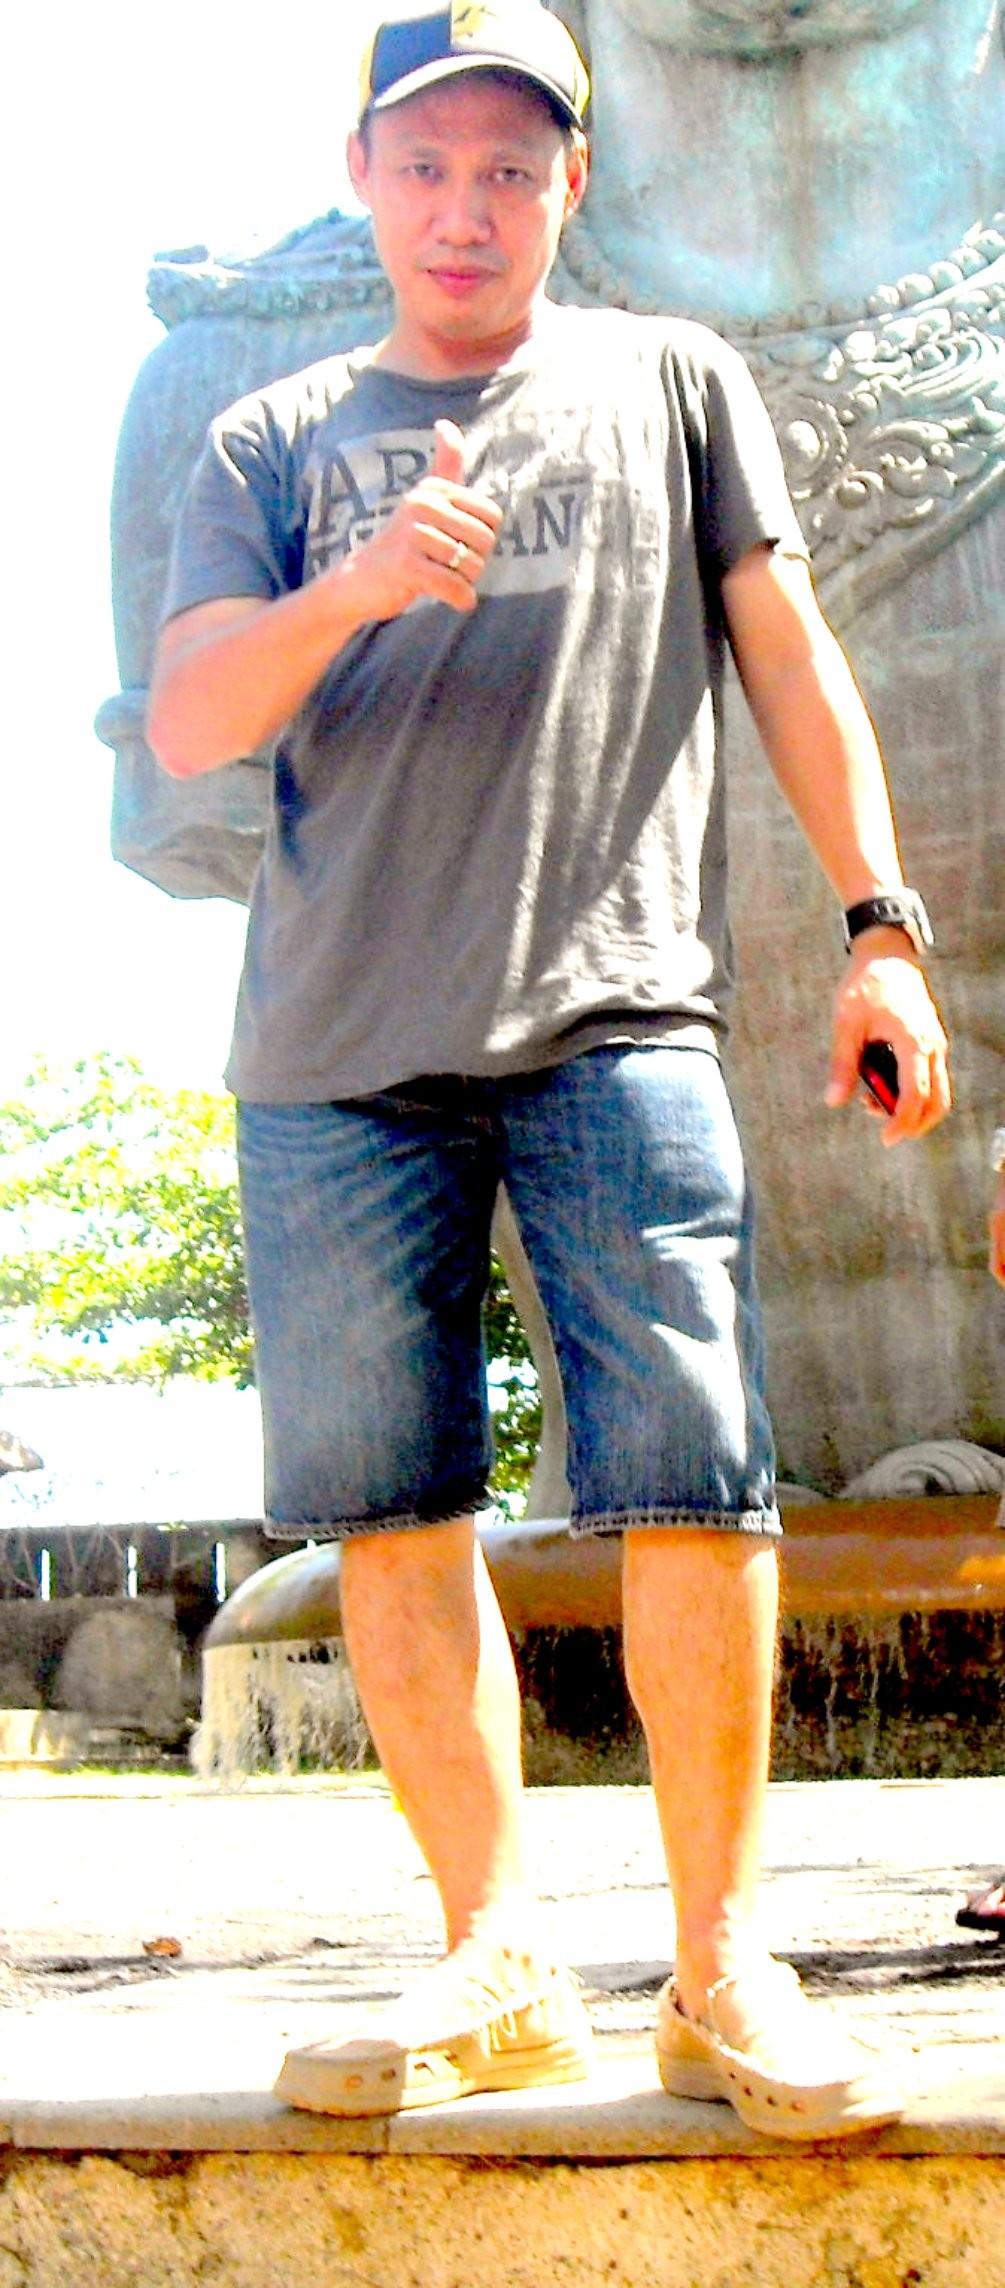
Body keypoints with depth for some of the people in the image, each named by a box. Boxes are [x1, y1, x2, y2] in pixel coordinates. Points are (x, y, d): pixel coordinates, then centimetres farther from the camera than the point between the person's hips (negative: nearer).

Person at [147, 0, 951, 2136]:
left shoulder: (670, 383, 18)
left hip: (618, 1015, -2)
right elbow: (184, 721, 6)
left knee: (695, 1486, -11)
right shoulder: (276, 442, 18)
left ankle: (723, 1972, -1)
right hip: (335, 1049, 2)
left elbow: (790, 654, 15)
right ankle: (496, 1962, 10)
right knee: (393, 1514, 0)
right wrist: (350, 590, -13)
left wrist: (881, 924, 5)